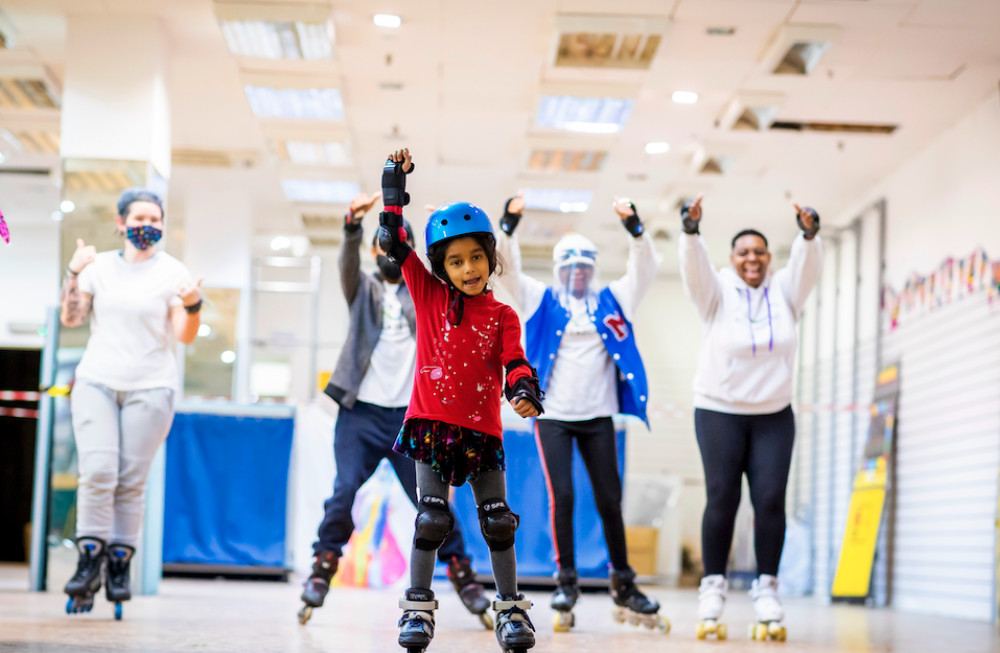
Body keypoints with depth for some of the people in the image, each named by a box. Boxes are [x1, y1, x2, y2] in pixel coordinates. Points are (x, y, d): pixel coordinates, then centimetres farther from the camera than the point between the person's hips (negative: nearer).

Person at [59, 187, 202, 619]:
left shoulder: (172, 272, 1)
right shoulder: (99, 266, 9)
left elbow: (185, 336, -4)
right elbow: (70, 318, 7)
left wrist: (192, 306, -23)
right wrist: (74, 273, -6)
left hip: (150, 388, -1)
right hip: (96, 382, 1)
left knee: (132, 480, -3)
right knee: (98, 470, -12)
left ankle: (120, 563, 6)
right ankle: (90, 558, -3)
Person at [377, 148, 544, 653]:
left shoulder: (502, 316, 7)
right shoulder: (429, 295, 5)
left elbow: (514, 362, -4)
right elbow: (394, 244, 3)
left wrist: (524, 392, -25)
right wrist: (395, 187, 1)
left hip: (481, 431, 1)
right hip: (432, 424, -1)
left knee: (498, 521, 3)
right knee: (431, 518, -4)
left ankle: (511, 608, 15)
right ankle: (418, 607, 7)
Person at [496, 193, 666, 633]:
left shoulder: (612, 301, 8)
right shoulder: (541, 300, 5)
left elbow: (645, 270, -1)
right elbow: (508, 269, -7)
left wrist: (634, 228, -17)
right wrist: (509, 225, -22)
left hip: (598, 417, 2)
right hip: (552, 415, -2)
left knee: (609, 500, 5)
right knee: (561, 497, -7)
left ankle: (624, 588, 15)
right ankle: (566, 583, 5)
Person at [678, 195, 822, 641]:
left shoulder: (784, 292, 5)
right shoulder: (719, 291, -1)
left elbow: (807, 267, -13)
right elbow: (694, 269, -19)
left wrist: (809, 235, -33)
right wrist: (691, 231, -39)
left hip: (774, 415, 2)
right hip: (719, 411, -2)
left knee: (771, 499, -5)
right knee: (722, 499, -6)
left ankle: (766, 588, 3)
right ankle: (713, 586, 5)